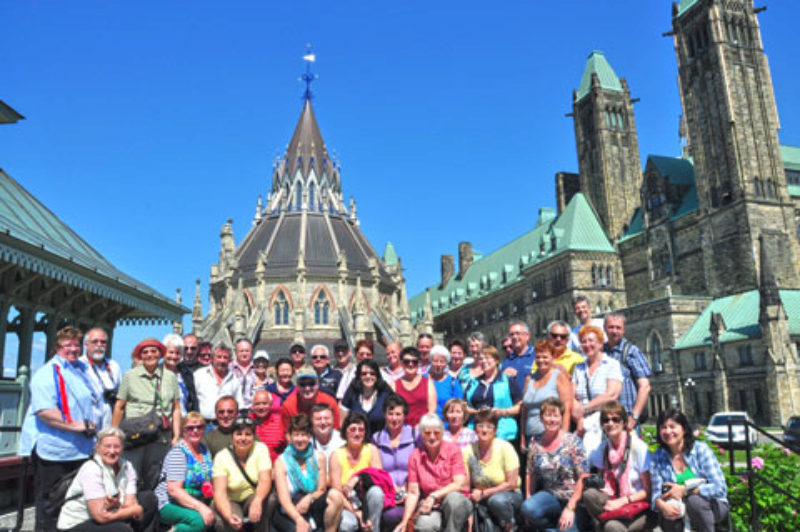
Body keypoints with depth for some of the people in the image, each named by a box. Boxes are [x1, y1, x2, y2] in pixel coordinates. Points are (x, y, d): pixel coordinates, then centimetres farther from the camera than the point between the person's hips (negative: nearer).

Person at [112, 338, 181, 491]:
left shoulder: (170, 377, 11)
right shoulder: (130, 375, 8)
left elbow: (176, 409, 12)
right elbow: (119, 407, 8)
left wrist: (176, 436, 5)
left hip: (161, 434, 1)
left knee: (155, 481, 1)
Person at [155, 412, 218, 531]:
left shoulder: (205, 451, 9)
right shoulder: (178, 452, -10)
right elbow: (174, 490, -19)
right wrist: (200, 507, -28)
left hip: (194, 504, 7)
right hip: (170, 505, -7)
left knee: (215, 518, -20)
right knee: (200, 520, -31)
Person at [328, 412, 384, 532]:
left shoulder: (371, 450, 0)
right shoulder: (337, 455, -4)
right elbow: (337, 493, -9)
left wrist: (358, 478, -24)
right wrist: (356, 513, -21)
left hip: (367, 504, 2)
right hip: (346, 505, -2)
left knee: (376, 491, -31)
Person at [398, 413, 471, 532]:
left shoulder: (453, 450, -2)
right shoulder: (415, 456, 2)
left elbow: (460, 484, -10)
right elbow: (413, 492, 1)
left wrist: (434, 496, -18)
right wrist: (405, 521, -10)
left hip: (456, 505, 0)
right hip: (430, 507, 0)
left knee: (453, 497, -36)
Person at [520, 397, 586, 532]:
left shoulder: (573, 441, -9)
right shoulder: (535, 443, 1)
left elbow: (583, 478, -12)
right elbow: (530, 475, 8)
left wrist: (570, 508, -18)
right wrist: (528, 499, -4)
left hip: (573, 497, -2)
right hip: (550, 495, 3)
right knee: (527, 509, -28)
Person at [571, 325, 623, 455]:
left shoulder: (612, 365, 4)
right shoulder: (579, 368, 17)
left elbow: (611, 395, -8)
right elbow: (571, 397, 8)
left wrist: (584, 408, -8)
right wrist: (579, 420, -7)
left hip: (604, 424, -4)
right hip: (583, 425, 4)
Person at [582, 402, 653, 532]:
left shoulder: (639, 447, -11)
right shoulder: (602, 448, 4)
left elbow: (648, 491, -7)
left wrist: (622, 501, -17)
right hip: (616, 501, 5)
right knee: (589, 494, -26)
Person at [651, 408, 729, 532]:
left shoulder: (700, 449, -7)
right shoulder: (657, 457, 0)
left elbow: (720, 488, -14)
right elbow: (657, 494, -6)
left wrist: (685, 490, -23)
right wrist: (662, 505, -30)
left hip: (712, 505, -1)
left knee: (694, 500, -34)